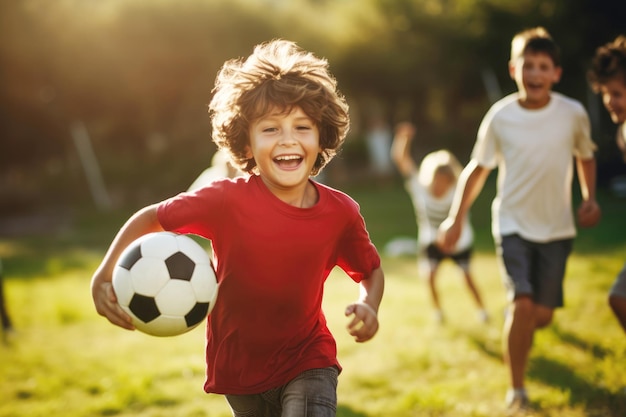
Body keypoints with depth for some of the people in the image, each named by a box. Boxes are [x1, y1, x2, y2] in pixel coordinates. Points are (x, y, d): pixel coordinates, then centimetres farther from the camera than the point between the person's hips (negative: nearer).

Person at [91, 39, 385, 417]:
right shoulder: (227, 200, -21)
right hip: (239, 367, 0)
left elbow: (371, 271, 4)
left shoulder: (341, 212, -14)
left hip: (308, 361, 0)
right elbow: (150, 219, -10)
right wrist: (105, 276, -24)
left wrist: (369, 306, -17)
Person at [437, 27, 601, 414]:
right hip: (513, 225, -2)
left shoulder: (574, 114, -8)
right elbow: (478, 168, 3)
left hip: (557, 228, 2)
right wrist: (456, 218, 2)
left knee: (542, 316, 3)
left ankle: (517, 331, 41)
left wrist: (590, 197, -2)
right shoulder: (499, 117, -10)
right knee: (523, 304, -18)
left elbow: (586, 157, 11)